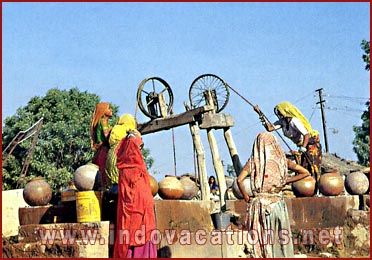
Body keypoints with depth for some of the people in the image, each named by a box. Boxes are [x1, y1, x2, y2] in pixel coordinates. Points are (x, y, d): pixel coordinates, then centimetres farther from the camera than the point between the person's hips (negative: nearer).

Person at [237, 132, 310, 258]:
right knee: (281, 238, 9)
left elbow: (239, 180, -13)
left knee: (261, 241, 4)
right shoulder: (281, 160, 4)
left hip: (259, 203, -1)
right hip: (277, 204, 1)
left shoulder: (253, 161, 0)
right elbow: (305, 172, 5)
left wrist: (247, 198, -1)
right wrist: (285, 181, 8)